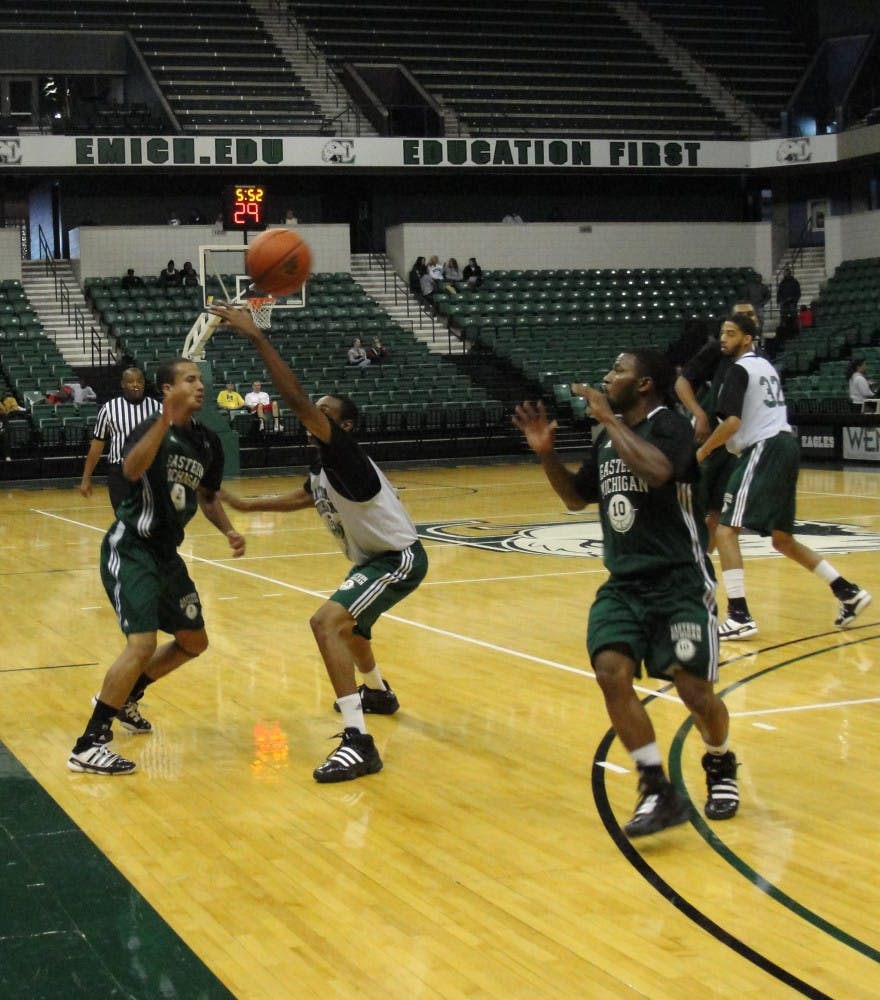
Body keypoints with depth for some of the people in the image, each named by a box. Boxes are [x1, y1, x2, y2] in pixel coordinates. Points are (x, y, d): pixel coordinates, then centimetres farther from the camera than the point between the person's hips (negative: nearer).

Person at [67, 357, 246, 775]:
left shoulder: (208, 442, 5)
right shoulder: (153, 428, -16)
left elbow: (207, 497, 21)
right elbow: (132, 470, -39)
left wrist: (229, 531, 4)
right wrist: (166, 419, -50)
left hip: (166, 553, 9)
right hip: (130, 549, -9)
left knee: (193, 642, 18)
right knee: (143, 643, -22)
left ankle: (122, 697, 37)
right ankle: (88, 745, -15)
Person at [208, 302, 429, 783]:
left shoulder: (344, 453, -22)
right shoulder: (323, 466, 6)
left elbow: (297, 401, -35)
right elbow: (303, 498, 30)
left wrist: (257, 337, -38)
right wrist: (246, 504, 28)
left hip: (399, 559, -11)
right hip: (374, 557, 11)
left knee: (327, 621, -27)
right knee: (347, 619, 34)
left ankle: (358, 742, -30)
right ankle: (377, 691, 62)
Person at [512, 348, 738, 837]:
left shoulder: (669, 424, -10)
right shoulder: (608, 437, 11)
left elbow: (656, 471, -33)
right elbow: (576, 497, 23)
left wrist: (607, 418, -24)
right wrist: (547, 453, 7)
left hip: (679, 581, -6)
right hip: (625, 583, 6)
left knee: (694, 689, -8)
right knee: (611, 671, -16)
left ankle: (721, 765, 25)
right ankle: (659, 791, -9)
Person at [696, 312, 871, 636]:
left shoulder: (739, 370, -7)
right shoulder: (766, 366, 21)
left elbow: (732, 422, -18)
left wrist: (702, 451, -6)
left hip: (763, 451, -9)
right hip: (785, 446, 9)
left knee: (726, 531, -11)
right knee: (782, 539, 19)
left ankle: (740, 617, -19)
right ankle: (847, 592, 19)